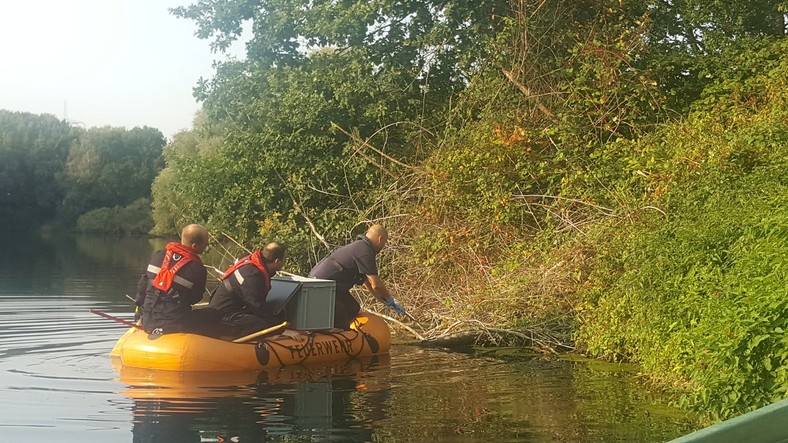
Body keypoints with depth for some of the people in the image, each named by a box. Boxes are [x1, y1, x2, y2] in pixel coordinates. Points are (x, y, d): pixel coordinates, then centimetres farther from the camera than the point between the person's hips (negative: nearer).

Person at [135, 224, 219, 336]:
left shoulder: (158, 256, 7)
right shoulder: (197, 270, -9)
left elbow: (143, 283, 13)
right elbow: (196, 298, 4)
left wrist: (140, 307, 25)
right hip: (176, 324, -6)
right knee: (214, 316, 7)